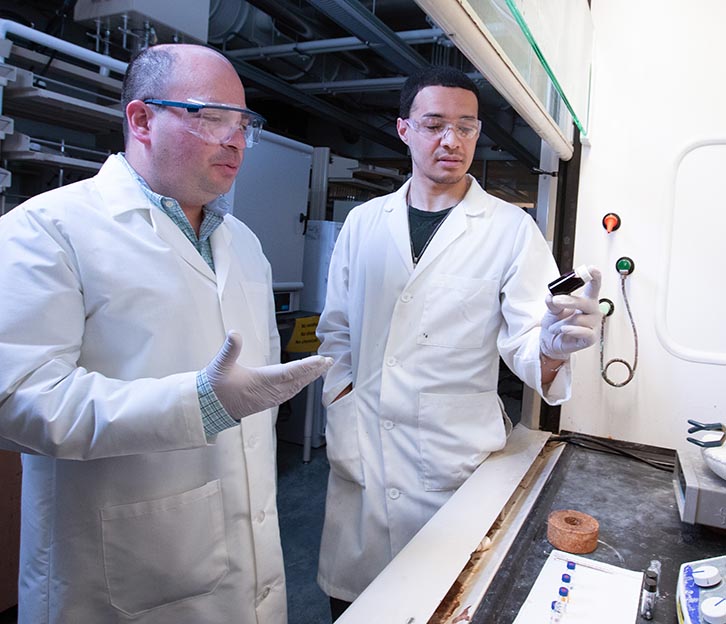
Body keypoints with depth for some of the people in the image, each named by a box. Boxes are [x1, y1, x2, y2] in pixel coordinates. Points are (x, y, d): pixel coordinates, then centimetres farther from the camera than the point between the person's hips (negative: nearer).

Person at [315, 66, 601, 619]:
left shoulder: (512, 229, -3)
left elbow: (524, 344, -8)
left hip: (455, 462, -2)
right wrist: (342, 411, 2)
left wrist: (552, 344, -30)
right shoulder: (364, 222, 6)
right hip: (359, 454, 3)